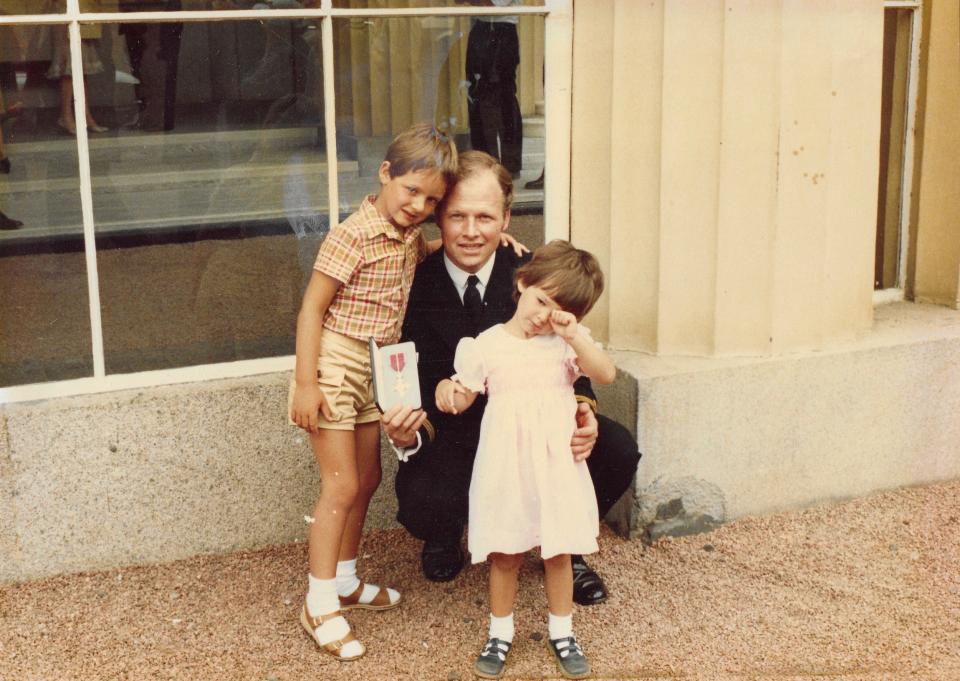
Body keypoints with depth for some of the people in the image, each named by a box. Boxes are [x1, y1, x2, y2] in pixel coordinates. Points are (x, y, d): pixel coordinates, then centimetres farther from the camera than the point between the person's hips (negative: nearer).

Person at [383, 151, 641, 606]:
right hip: (452, 436, -2)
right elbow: (412, 393, -10)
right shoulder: (415, 287, -12)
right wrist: (408, 432, -34)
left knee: (617, 452, -22)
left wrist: (582, 411, -27)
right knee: (420, 502, -32)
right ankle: (446, 534, 11)